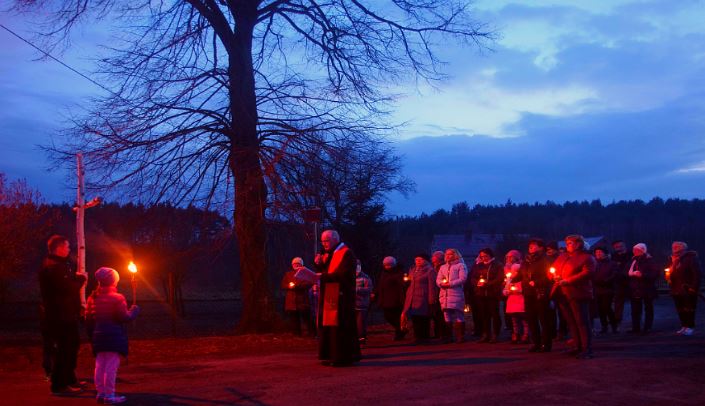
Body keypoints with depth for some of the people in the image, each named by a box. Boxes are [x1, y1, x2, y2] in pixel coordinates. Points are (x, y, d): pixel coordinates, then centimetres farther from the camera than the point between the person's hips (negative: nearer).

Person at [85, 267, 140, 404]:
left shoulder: (92, 298, 7)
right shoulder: (117, 298, -12)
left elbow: (88, 319, 11)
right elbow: (124, 317, -15)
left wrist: (92, 335, 21)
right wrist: (134, 312, 3)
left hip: (98, 336, 6)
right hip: (114, 336, -6)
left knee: (100, 365, 13)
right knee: (111, 365, -3)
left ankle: (100, 392, 19)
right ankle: (109, 395, -1)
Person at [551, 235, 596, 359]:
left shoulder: (586, 257, -3)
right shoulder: (562, 257, 20)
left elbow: (587, 273, -16)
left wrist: (568, 281, -19)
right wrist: (555, 277, -1)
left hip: (577, 294, -7)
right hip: (562, 294, 7)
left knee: (582, 322, -8)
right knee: (571, 322, 11)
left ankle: (587, 349, -5)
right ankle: (578, 347, 19)